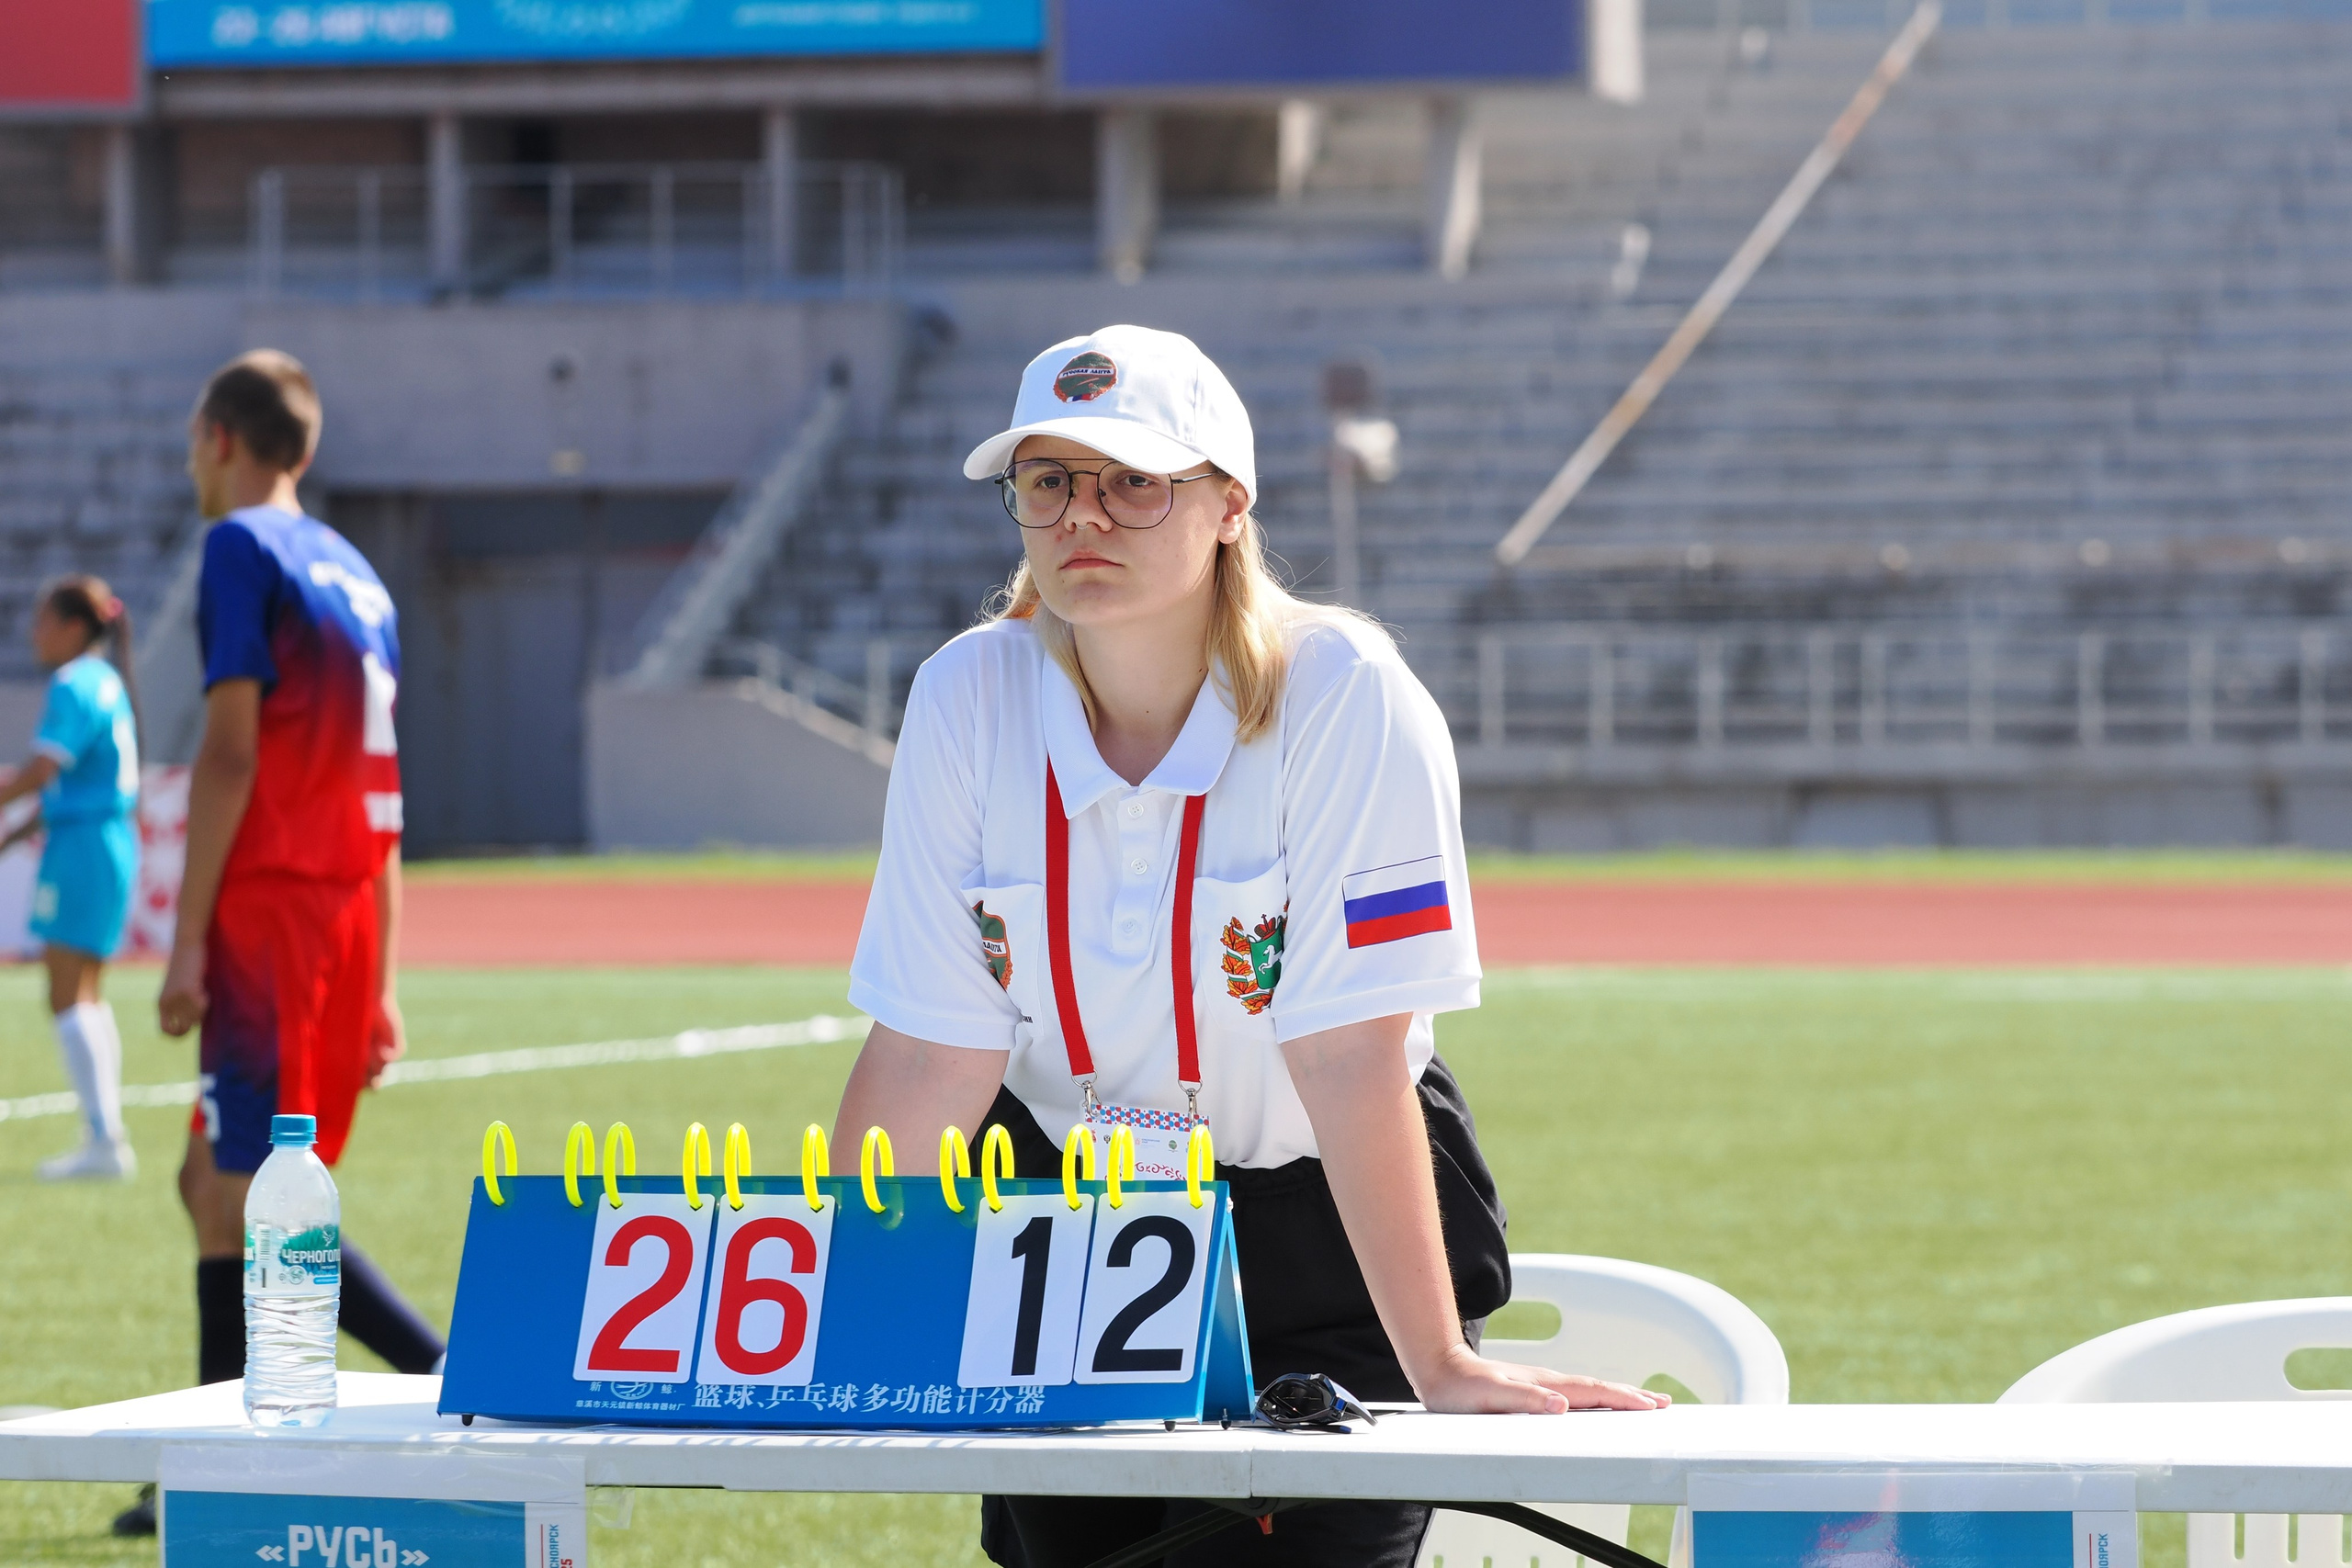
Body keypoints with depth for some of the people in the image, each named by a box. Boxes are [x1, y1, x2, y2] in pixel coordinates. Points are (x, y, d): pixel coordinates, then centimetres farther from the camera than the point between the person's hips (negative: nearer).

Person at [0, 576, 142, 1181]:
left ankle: (105, 1140, -15)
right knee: (85, 997, 15)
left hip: (81, 849, -10)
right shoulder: (107, 683, 16)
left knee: (68, 997, -10)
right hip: (110, 841, 10)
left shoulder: (72, 686, -13)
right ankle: (105, 1138, 14)